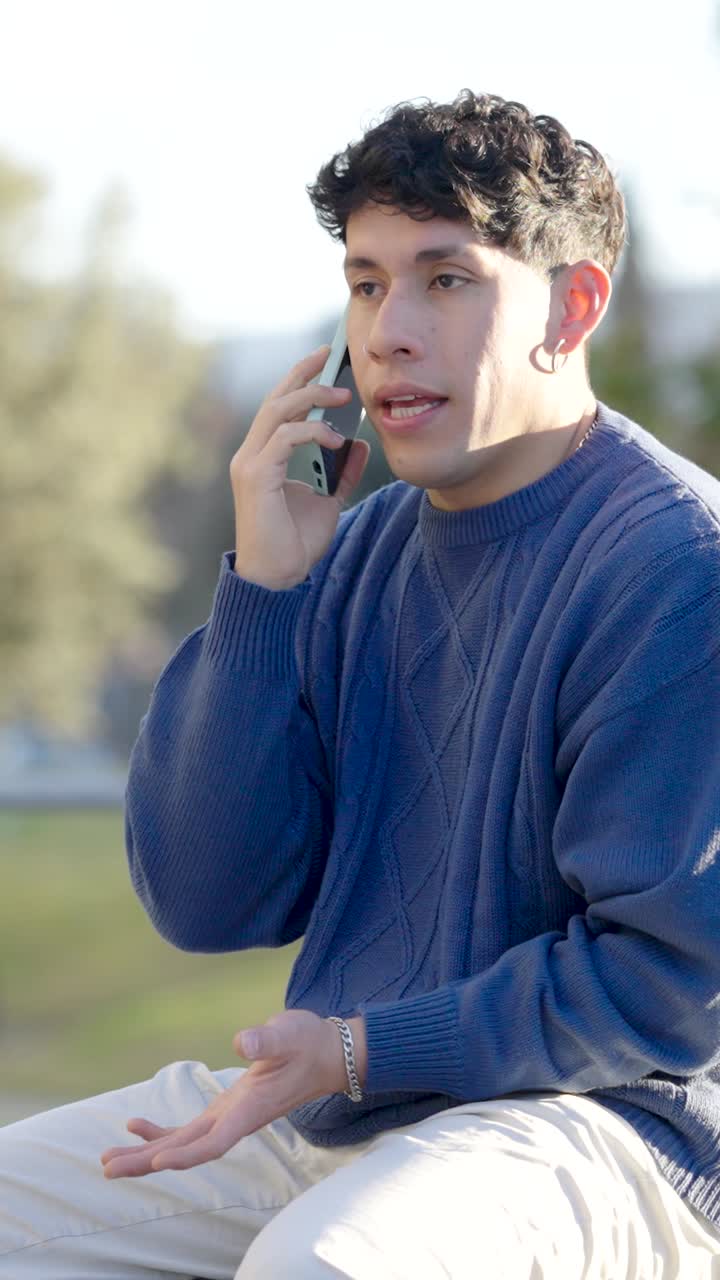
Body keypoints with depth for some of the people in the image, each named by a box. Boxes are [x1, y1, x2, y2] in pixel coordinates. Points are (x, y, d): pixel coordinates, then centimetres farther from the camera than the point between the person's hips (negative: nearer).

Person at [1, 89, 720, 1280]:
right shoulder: (357, 550, 11)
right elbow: (206, 902, 4)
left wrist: (360, 1052, -20)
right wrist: (264, 586, -5)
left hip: (605, 1127, -8)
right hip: (328, 1121, 8)